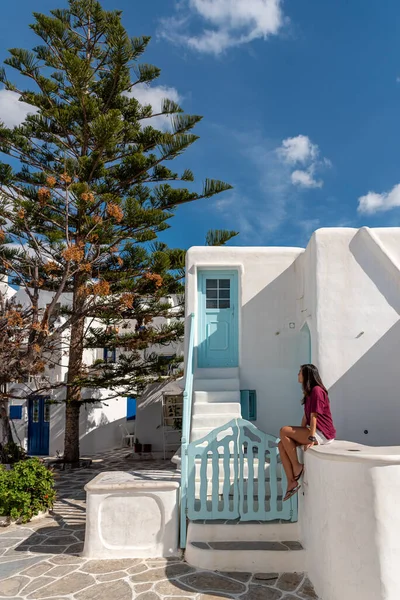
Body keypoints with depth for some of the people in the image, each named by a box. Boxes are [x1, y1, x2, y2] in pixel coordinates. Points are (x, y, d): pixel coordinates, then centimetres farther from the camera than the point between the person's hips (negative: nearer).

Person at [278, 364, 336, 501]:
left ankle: (297, 466, -7)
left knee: (284, 431, -19)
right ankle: (292, 482, -6)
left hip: (322, 433, -9)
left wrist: (311, 437, -23)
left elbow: (314, 416, -19)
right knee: (282, 444, -5)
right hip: (314, 432, 10)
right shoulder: (309, 392, 18)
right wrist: (300, 434, 12)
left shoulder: (316, 390, -13)